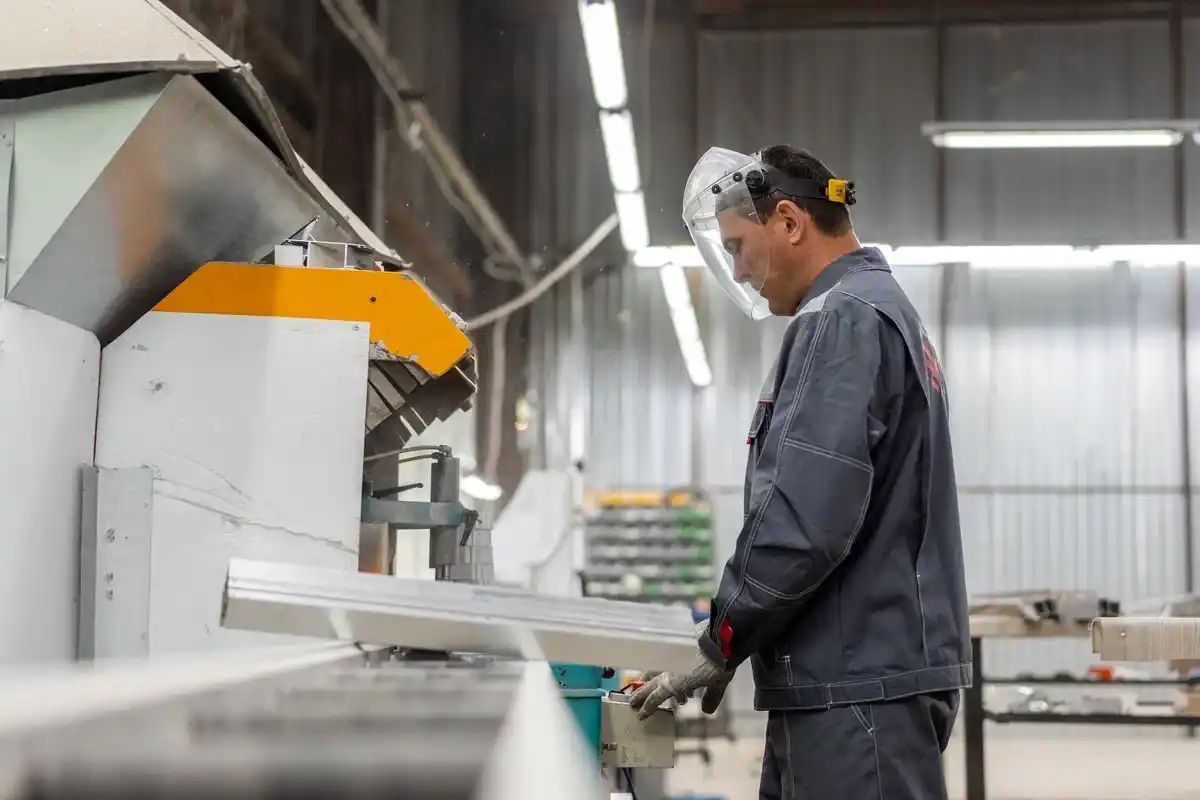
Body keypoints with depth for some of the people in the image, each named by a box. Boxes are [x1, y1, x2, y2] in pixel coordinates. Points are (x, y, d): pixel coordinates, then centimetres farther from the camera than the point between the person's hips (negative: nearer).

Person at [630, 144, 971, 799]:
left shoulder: (843, 320, -12)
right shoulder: (883, 310, 20)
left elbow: (804, 517, -22)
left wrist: (719, 646, -11)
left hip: (861, 683, -10)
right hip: (864, 673, 10)